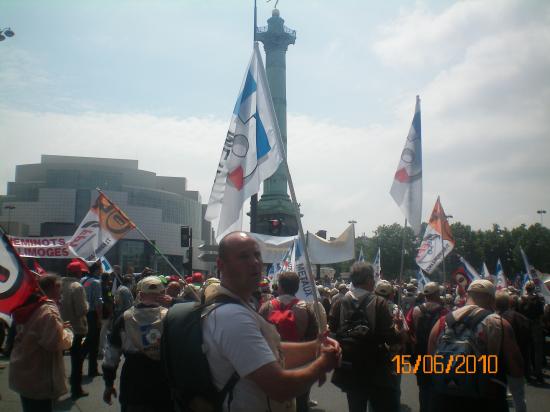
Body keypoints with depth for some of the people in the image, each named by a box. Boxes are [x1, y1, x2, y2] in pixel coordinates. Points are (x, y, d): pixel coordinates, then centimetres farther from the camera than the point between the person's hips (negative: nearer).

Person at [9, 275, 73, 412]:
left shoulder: (31, 307, 10)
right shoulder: (48, 310, -21)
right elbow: (56, 342, -27)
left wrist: (60, 327, 12)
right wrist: (67, 331, -8)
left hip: (24, 373, 10)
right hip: (38, 377, -10)